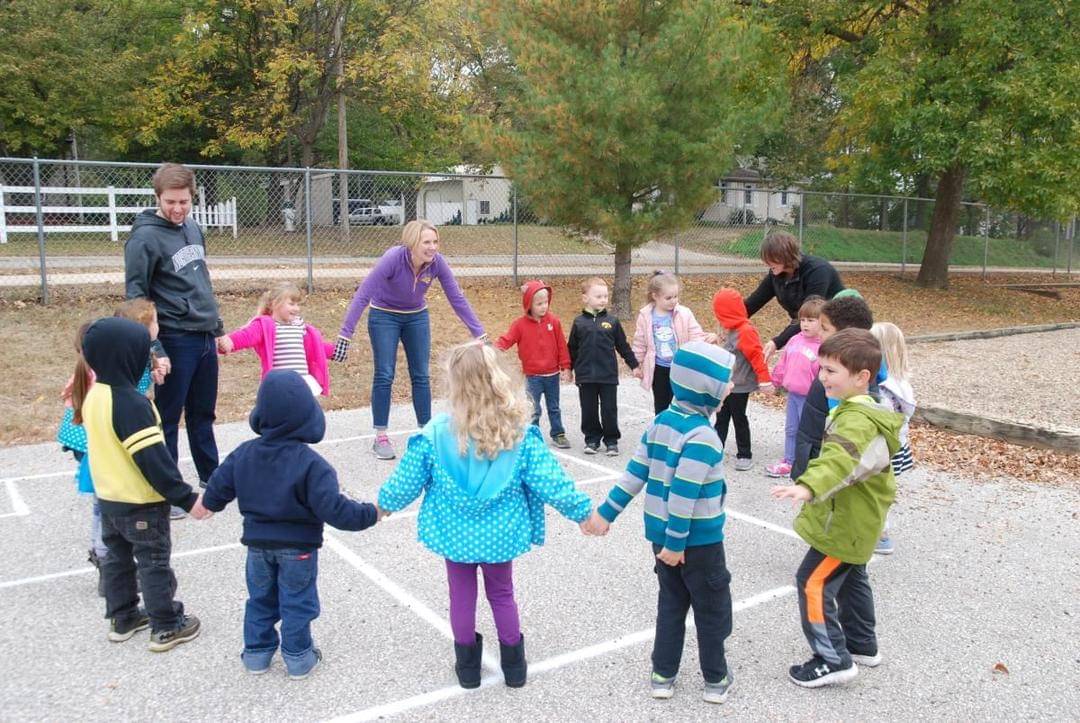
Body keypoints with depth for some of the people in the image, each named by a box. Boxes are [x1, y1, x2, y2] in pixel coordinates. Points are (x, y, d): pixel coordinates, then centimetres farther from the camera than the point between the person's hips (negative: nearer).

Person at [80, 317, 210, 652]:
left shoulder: (93, 396, 1)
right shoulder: (131, 403, -27)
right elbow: (153, 459, -28)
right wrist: (186, 498, -23)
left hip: (108, 497, 9)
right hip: (141, 503, -9)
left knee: (117, 558, 20)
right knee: (154, 563, 4)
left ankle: (123, 617, 34)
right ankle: (166, 627, 14)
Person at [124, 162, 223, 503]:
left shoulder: (193, 227, 10)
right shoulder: (144, 238, -13)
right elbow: (135, 297, -14)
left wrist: (217, 326, 18)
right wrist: (154, 348, -19)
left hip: (205, 337, 7)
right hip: (175, 341, -7)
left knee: (203, 414, 18)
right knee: (168, 418, 5)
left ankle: (211, 476, 30)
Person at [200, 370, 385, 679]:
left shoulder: (243, 454, -8)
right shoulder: (310, 463, -24)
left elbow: (218, 489, 4)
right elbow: (333, 508, -28)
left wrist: (209, 503, 27)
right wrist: (370, 513, -16)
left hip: (257, 542, 4)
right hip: (298, 547, -4)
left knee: (260, 599, 22)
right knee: (297, 603, 12)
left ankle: (257, 653, 33)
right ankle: (298, 658, 23)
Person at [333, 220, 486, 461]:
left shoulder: (437, 262, -22)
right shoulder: (393, 258, -32)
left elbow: (457, 298, -15)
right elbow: (363, 295, -33)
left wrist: (479, 333, -17)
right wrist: (345, 335, -38)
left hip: (417, 317, 4)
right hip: (384, 316, -3)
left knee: (421, 376, 5)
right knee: (384, 375, -6)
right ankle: (381, 437, 4)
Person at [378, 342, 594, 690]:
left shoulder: (436, 433, -20)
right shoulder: (520, 434, -19)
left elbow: (407, 481, -8)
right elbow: (550, 481, -13)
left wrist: (385, 502, 13)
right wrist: (582, 512, 1)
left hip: (455, 533, -1)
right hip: (500, 534, 1)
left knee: (462, 596, 19)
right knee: (502, 595, 22)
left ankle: (468, 667, 36)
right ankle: (514, 666, 35)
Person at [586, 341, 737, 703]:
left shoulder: (661, 421, 0)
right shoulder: (702, 435, -24)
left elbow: (635, 472, 3)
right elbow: (683, 494, -26)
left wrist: (606, 511, 7)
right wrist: (676, 542, -19)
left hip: (662, 534, 7)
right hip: (698, 540, -7)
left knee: (671, 605, 20)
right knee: (712, 609, 13)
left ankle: (662, 675, 28)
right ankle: (715, 679, 28)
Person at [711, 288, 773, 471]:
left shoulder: (745, 331, -21)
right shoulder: (732, 330, 7)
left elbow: (757, 356, -21)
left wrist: (764, 380, -21)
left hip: (739, 387, -9)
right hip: (726, 384, 9)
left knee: (739, 419, 3)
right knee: (721, 418, 14)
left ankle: (745, 455, 17)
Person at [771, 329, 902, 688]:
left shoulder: (858, 421, -29)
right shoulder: (859, 410, 7)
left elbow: (839, 461, -48)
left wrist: (807, 486, -62)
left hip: (845, 524, -11)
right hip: (855, 521, 11)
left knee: (813, 583, -5)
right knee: (850, 578, 23)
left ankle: (833, 660, 5)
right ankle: (863, 646, 40)